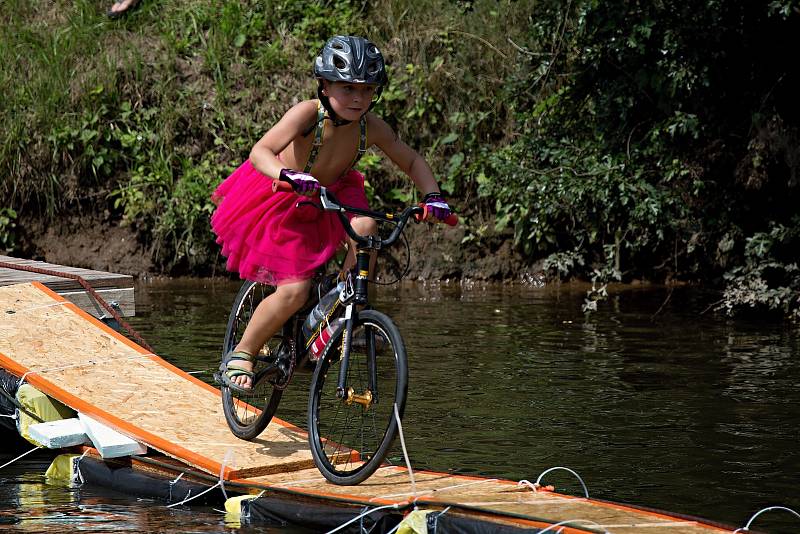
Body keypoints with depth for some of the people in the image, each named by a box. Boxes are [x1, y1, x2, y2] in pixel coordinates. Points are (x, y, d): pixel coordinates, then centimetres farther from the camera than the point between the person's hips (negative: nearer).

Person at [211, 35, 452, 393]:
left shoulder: (371, 127, -17)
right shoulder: (308, 113, -30)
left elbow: (412, 161, -1)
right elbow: (260, 152, -42)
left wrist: (433, 196, -19)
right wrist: (288, 175, -61)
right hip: (283, 203, -4)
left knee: (365, 228, -27)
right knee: (294, 291, -17)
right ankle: (240, 357, 4)